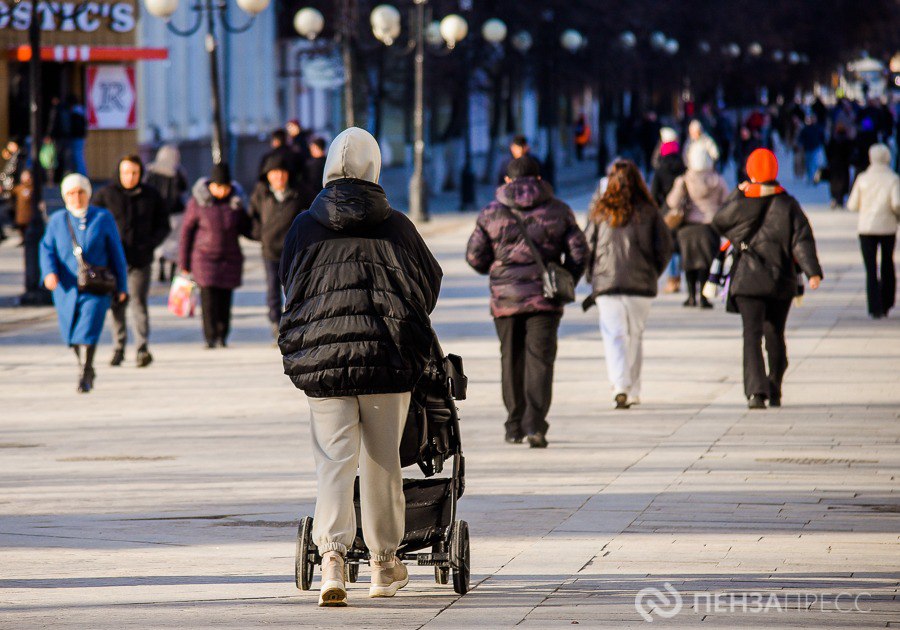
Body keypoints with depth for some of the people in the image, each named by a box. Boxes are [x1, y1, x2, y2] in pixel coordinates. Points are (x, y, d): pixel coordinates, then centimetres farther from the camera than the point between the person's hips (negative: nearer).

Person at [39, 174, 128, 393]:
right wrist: (49, 272, -19)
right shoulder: (57, 221, 8)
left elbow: (116, 253, 6)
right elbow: (47, 249, 1)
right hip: (66, 287, 3)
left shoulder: (103, 218, 3)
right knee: (71, 332, 10)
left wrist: (122, 287, 5)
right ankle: (85, 367, 32)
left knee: (88, 330, -16)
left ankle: (85, 376, -13)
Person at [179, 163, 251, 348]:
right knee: (209, 298, -11)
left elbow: (245, 227, 14)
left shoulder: (235, 200, 2)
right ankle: (211, 338, -7)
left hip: (230, 257, 2)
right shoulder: (198, 201, -7)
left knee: (225, 298, 1)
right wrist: (184, 262, 2)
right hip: (205, 256, -2)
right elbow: (187, 230, 0)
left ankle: (222, 336, 12)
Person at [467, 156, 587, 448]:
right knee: (540, 360, -3)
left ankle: (515, 426, 18)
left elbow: (475, 257, 3)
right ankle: (535, 424, -17)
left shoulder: (491, 212, 4)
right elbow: (578, 253, 1)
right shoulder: (558, 210, 4)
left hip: (506, 299, 1)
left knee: (511, 361, 13)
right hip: (544, 300, -1)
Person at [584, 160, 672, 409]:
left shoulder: (600, 210, 0)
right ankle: (633, 392, 18)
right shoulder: (648, 211, 0)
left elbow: (588, 246, 3)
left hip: (607, 283, -1)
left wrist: (592, 277, 16)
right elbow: (664, 246, 1)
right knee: (635, 336, 13)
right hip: (641, 285, 1)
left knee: (614, 335, -3)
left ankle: (620, 386, -23)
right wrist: (652, 274, 14)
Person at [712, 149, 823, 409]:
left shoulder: (742, 204, -5)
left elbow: (718, 223, 14)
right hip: (781, 280, 2)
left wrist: (737, 194, 20)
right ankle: (774, 393, 23)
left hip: (748, 280, -2)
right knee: (775, 335, 16)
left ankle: (756, 391, -23)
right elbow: (802, 240, -8)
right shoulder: (788, 205, -2)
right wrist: (812, 271, -13)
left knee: (752, 335, -7)